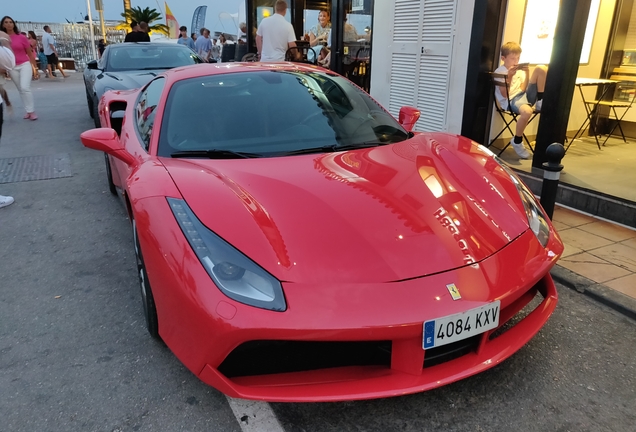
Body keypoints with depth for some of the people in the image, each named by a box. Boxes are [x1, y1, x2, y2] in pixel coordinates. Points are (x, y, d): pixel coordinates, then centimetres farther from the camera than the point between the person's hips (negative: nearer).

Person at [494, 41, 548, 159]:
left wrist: (527, 73, -6)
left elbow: (523, 89, 6)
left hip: (525, 95, 6)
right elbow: (504, 95, -12)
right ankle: (517, 141, -17)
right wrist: (509, 76, -20)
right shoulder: (499, 72, -4)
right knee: (527, 111, -43)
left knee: (541, 69, -9)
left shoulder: (520, 69, 15)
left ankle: (540, 101, 0)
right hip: (511, 100, -6)